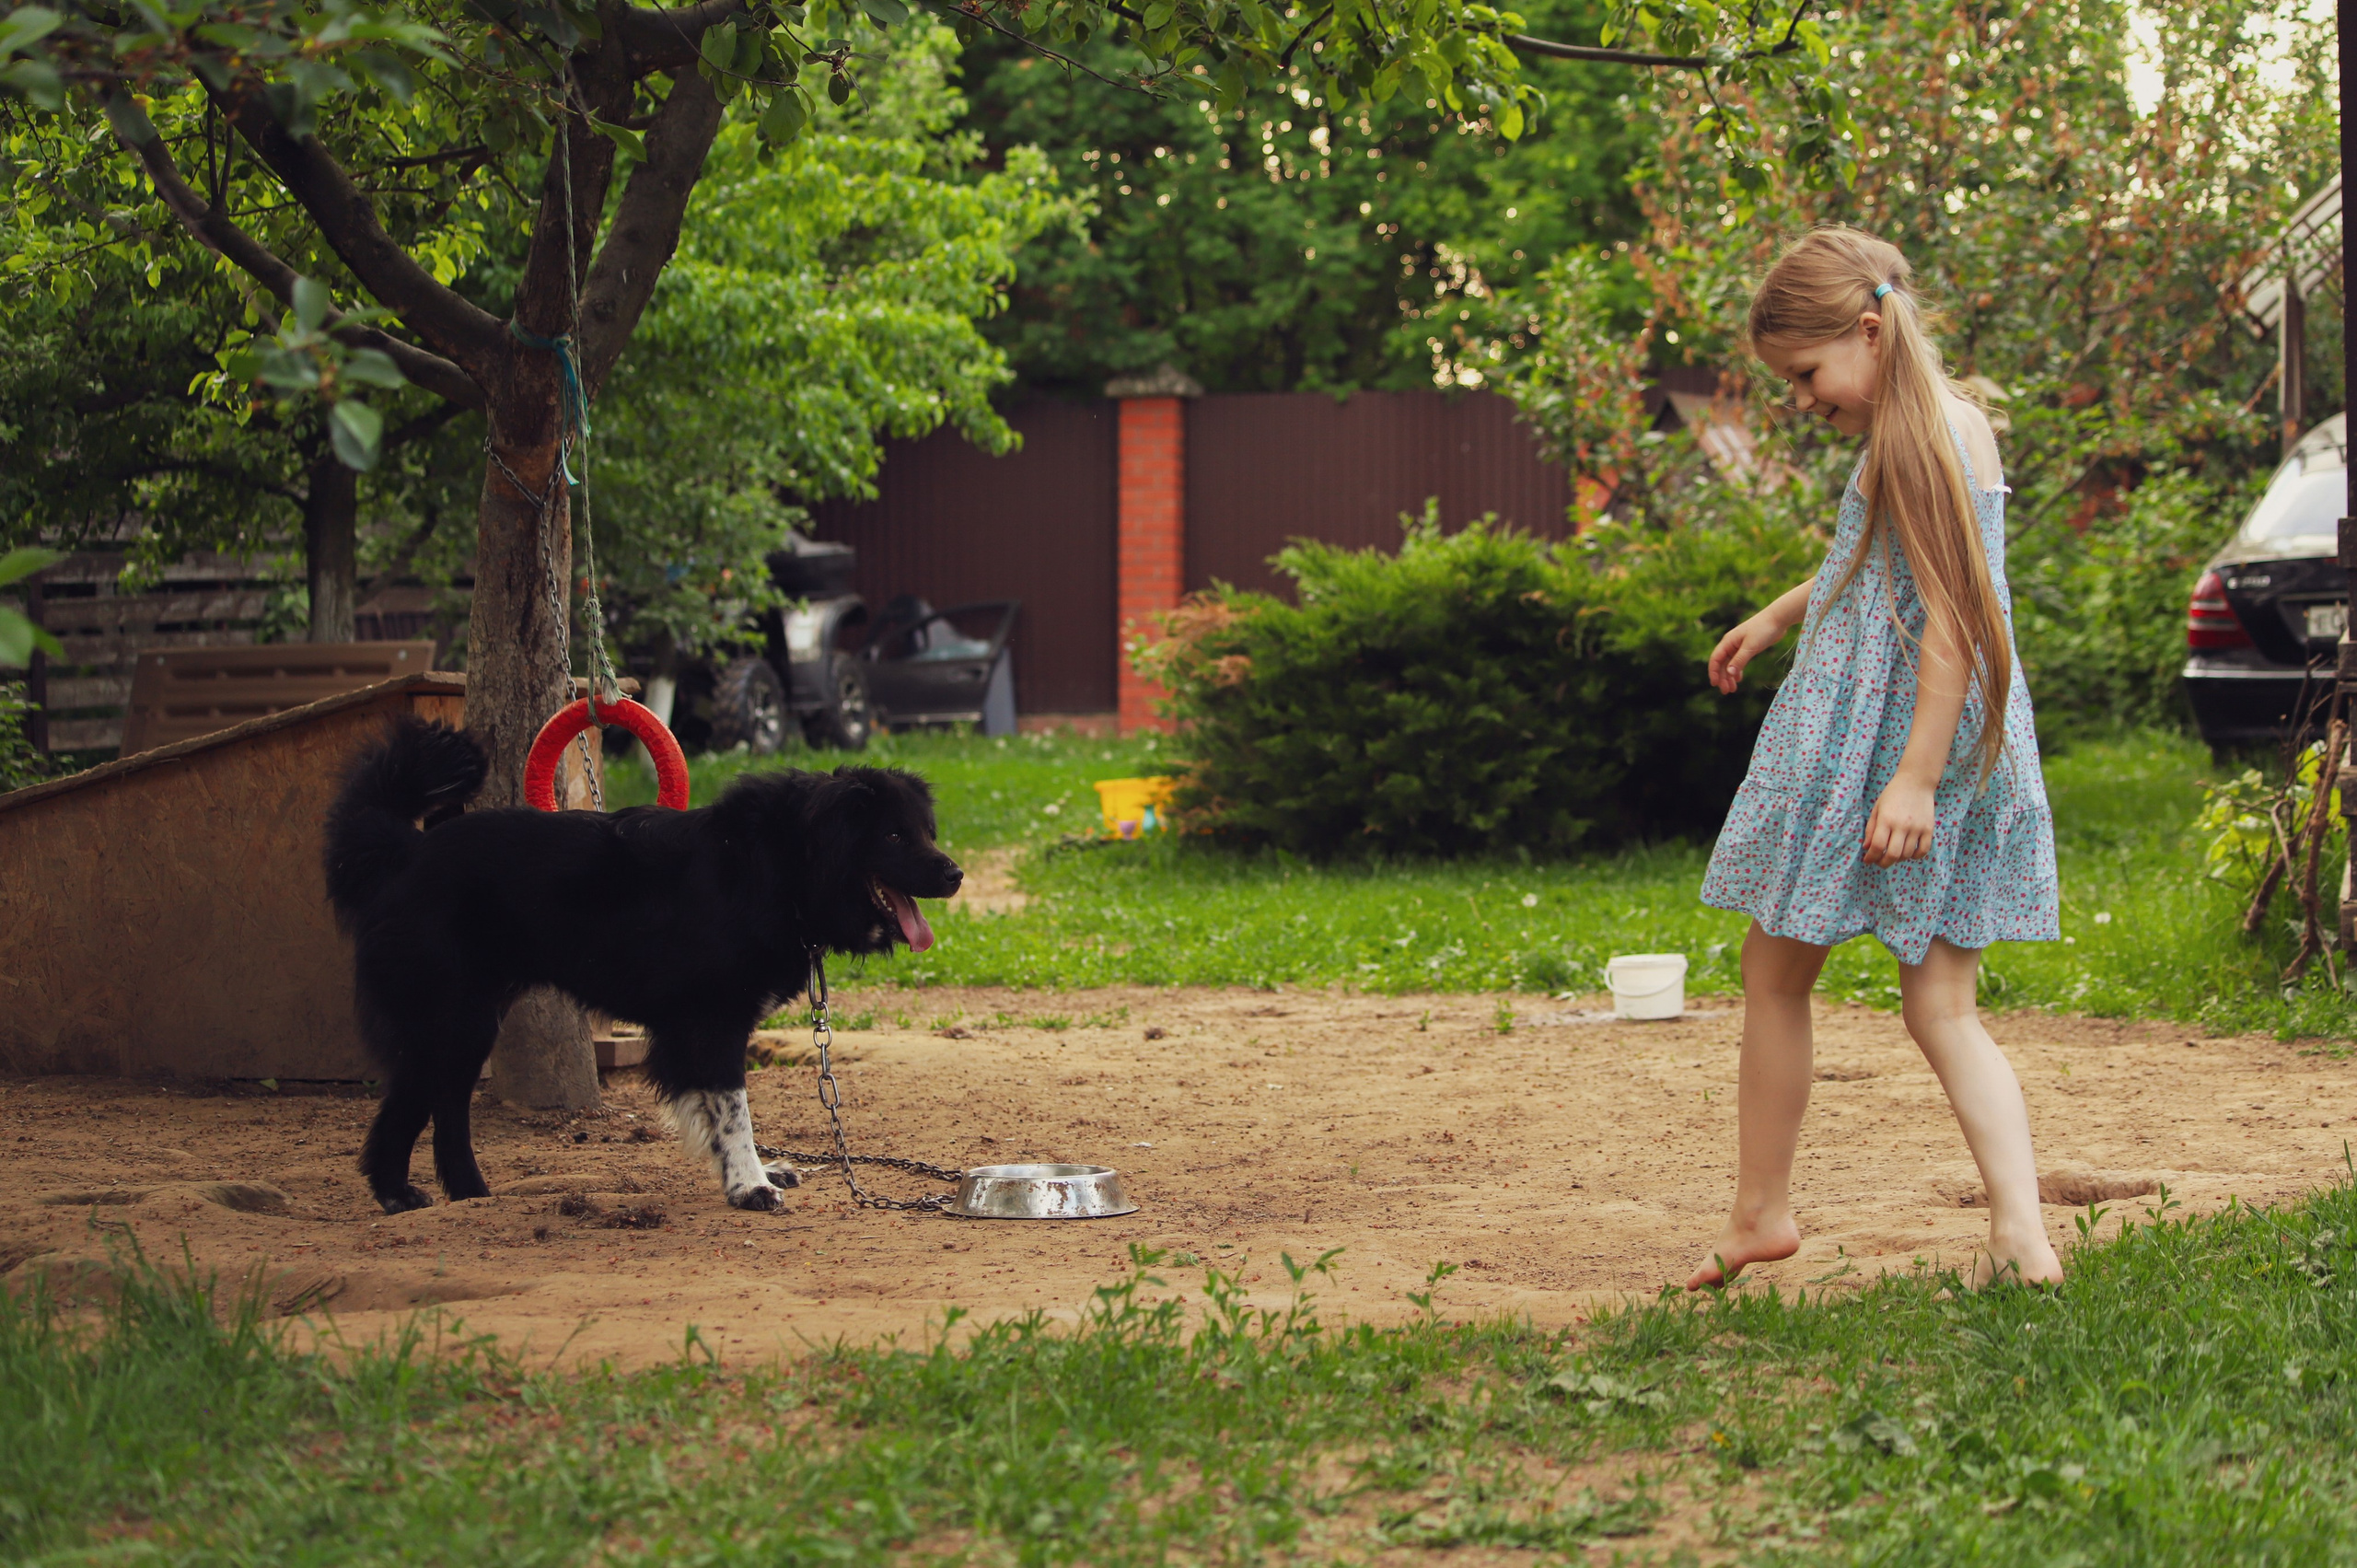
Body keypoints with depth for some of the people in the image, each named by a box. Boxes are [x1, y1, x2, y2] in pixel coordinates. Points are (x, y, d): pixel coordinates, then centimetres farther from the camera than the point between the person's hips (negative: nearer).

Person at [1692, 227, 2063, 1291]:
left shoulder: (1913, 442, -17)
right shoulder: (1952, 424, 13)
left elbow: (1953, 621, -22)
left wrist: (1915, 776, -25)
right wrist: (1777, 616, 41)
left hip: (1873, 742, -9)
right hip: (1968, 757, 9)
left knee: (1776, 971, 10)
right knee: (1942, 1008, 4)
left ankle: (1760, 1212, 21)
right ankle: (2021, 1232, -12)